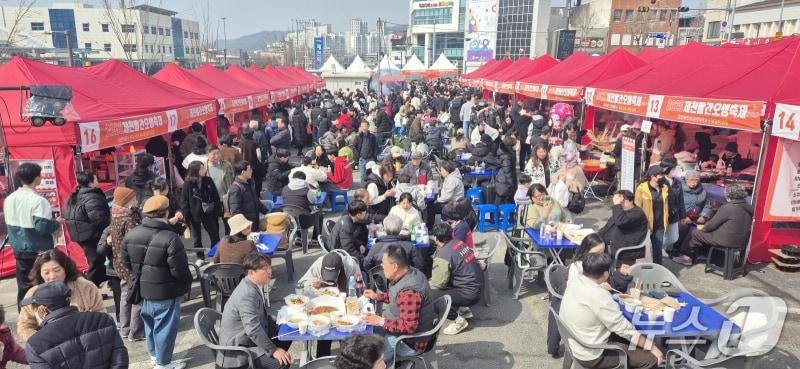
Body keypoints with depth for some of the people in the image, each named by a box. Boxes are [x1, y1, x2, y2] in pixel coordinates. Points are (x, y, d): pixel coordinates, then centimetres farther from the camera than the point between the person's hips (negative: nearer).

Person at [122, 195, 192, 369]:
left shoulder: (131, 235, -4)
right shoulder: (170, 238, -25)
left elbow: (127, 262, 8)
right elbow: (179, 269, -21)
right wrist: (188, 282, -1)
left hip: (143, 288, 7)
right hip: (165, 292, -7)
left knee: (150, 322, 24)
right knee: (164, 326, 8)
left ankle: (154, 354, 42)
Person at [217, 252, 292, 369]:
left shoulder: (253, 285, 3)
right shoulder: (247, 294, -28)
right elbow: (253, 329, -31)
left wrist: (270, 319, 7)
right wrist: (273, 350, -26)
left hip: (247, 337, 10)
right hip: (237, 348, -10)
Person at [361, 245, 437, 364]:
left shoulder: (409, 291, -33)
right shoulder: (409, 274, -4)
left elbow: (408, 327, -32)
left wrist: (381, 322, -25)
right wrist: (377, 296, 8)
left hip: (410, 342, -10)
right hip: (399, 330, 10)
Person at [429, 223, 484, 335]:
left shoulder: (443, 256, -21)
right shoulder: (458, 242, 2)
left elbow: (437, 284, -15)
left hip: (469, 294, -9)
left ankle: (458, 320, -4)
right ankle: (463, 309, 23)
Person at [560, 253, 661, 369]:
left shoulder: (574, 281, -5)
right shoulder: (599, 296, -29)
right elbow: (624, 328, -21)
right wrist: (652, 347, -11)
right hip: (591, 355, -9)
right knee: (651, 358, -5)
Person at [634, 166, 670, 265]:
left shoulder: (664, 188, 6)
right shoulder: (642, 188, -12)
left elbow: (666, 206, 12)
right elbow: (637, 208, -9)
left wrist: (666, 221, 10)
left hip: (660, 225, 5)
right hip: (646, 224, -5)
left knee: (658, 248, 12)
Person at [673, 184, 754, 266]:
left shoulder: (727, 207, -19)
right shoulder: (749, 208, 4)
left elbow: (712, 224, -12)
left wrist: (703, 228, 9)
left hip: (727, 241, -8)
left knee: (696, 234, 9)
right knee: (706, 234, 25)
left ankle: (686, 257, 20)